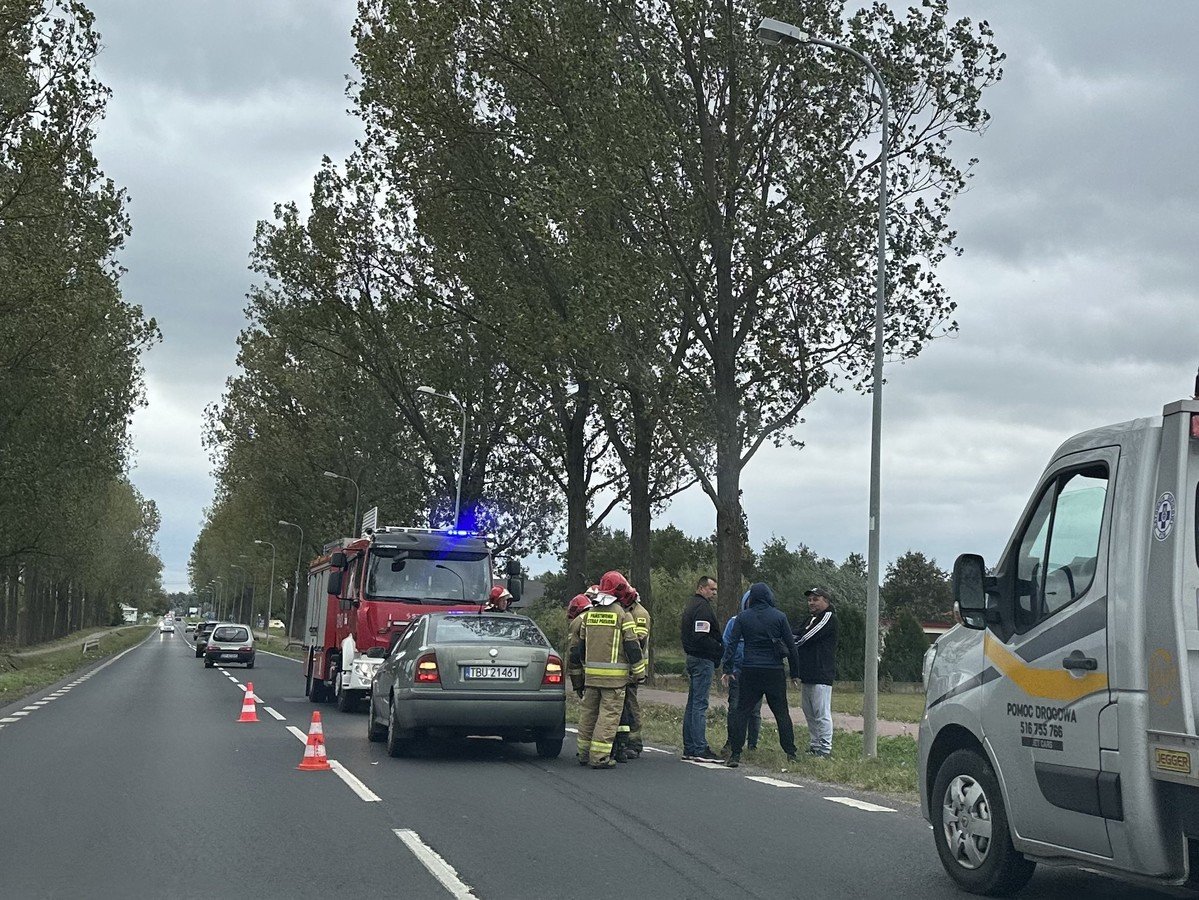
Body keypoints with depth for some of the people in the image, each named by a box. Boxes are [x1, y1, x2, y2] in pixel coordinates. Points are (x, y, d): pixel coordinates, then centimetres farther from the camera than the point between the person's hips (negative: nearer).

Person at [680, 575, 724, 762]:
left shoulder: (690, 605, 19)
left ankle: (689, 748, 16)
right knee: (700, 704, -9)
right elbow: (701, 637, -23)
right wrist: (720, 649, -13)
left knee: (692, 703, 13)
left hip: (692, 657, 11)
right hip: (703, 660, -10)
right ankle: (700, 749, -9)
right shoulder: (703, 607, -14)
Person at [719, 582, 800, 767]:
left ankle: (735, 754, -1)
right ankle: (790, 754, 8)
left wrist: (727, 669, 2)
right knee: (782, 713, 8)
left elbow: (731, 643, -2)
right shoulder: (779, 617, 1)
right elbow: (791, 645, 2)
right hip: (774, 671, 0)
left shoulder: (742, 617, 2)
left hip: (750, 671, 0)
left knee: (742, 712, 4)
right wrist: (795, 672, 10)